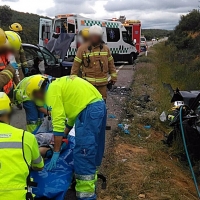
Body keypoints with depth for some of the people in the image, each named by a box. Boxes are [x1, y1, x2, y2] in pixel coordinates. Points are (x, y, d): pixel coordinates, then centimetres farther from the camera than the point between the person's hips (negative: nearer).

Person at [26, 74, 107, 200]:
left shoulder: (52, 91, -5)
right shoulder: (60, 84, 22)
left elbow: (58, 122, -11)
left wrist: (56, 152, -8)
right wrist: (64, 136, 34)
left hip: (90, 110, -10)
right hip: (99, 105, 10)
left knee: (83, 153, -7)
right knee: (92, 148, 21)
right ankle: (90, 178, 37)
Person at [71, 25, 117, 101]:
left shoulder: (105, 48, 7)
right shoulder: (82, 49, -4)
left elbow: (111, 63, 13)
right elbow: (76, 65, -2)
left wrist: (113, 77, 12)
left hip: (102, 83, 3)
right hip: (88, 83, -3)